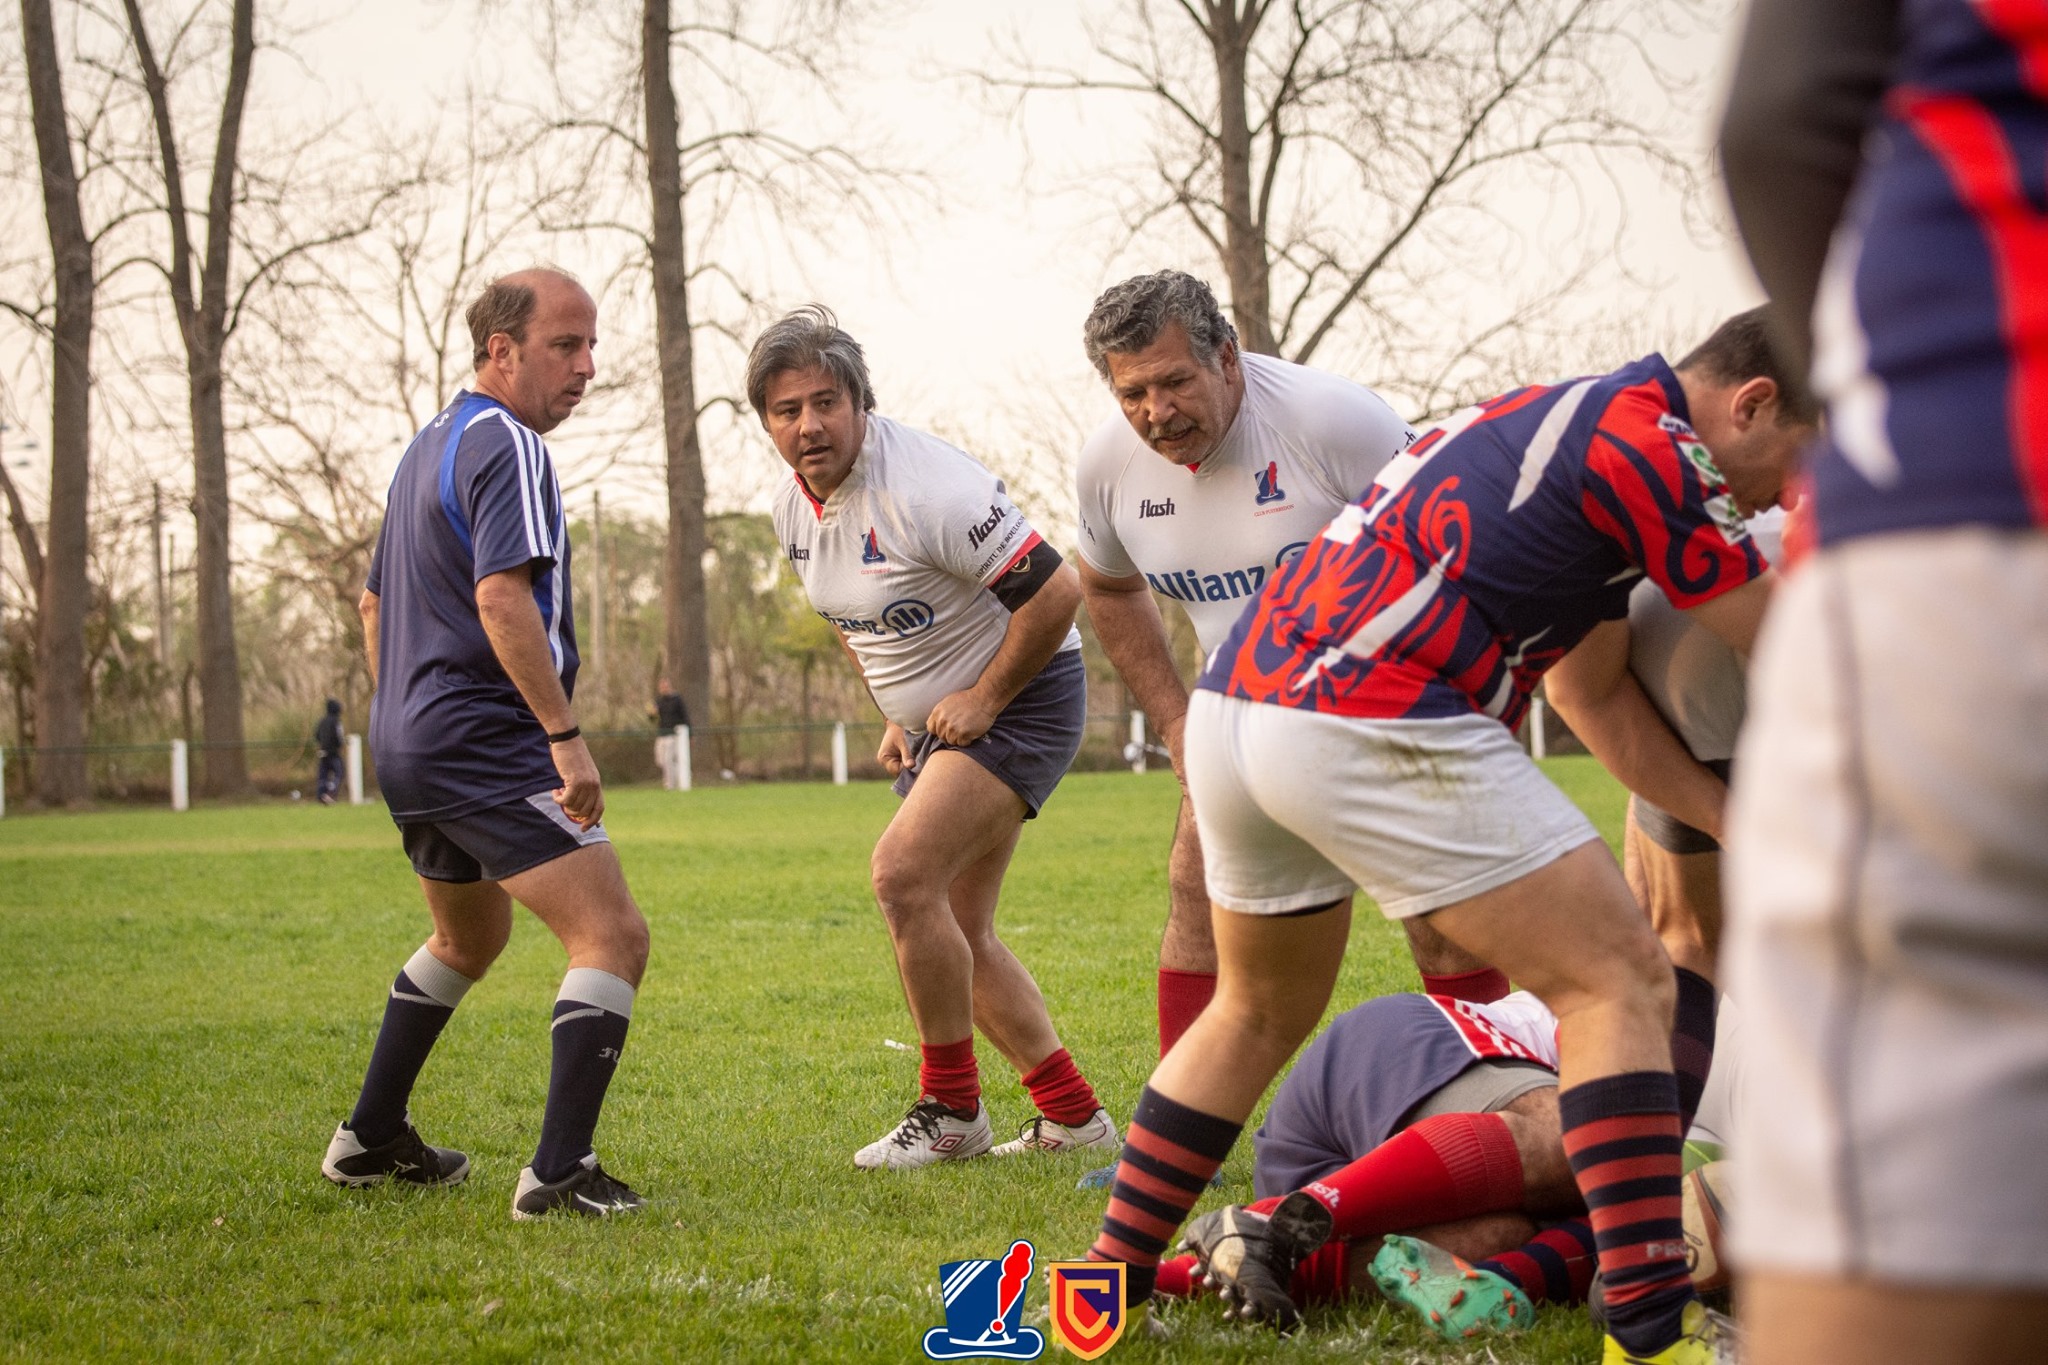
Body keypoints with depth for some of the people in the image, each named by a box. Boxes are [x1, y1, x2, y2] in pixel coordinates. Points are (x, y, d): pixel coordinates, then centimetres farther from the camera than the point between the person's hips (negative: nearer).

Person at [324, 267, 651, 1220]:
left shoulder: (428, 446, 19)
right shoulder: (506, 446, -12)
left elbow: (374, 604, 27)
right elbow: (502, 599, -25)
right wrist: (566, 736, -26)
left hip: (407, 741, 10)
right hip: (488, 746, -10)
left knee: (468, 939, 29)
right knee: (613, 936, -14)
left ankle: (371, 1139, 34)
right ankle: (559, 1171, -22)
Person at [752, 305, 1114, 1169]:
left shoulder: (924, 487, -26)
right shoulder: (795, 510, 1)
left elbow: (1055, 593, -26)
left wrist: (983, 701, -18)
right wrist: (895, 715, 12)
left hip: (1022, 700, -9)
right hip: (934, 721, 9)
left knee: (903, 874, -22)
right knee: (956, 934, 8)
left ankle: (951, 1111, -8)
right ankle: (1073, 1114, 18)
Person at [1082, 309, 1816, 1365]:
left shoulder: (1554, 413, 23)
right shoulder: (1650, 442, -5)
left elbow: (1594, 684, 30)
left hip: (1230, 705, 9)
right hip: (1370, 728, -9)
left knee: (1259, 1011, 28)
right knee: (1619, 981, -4)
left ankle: (1109, 1277, 32)